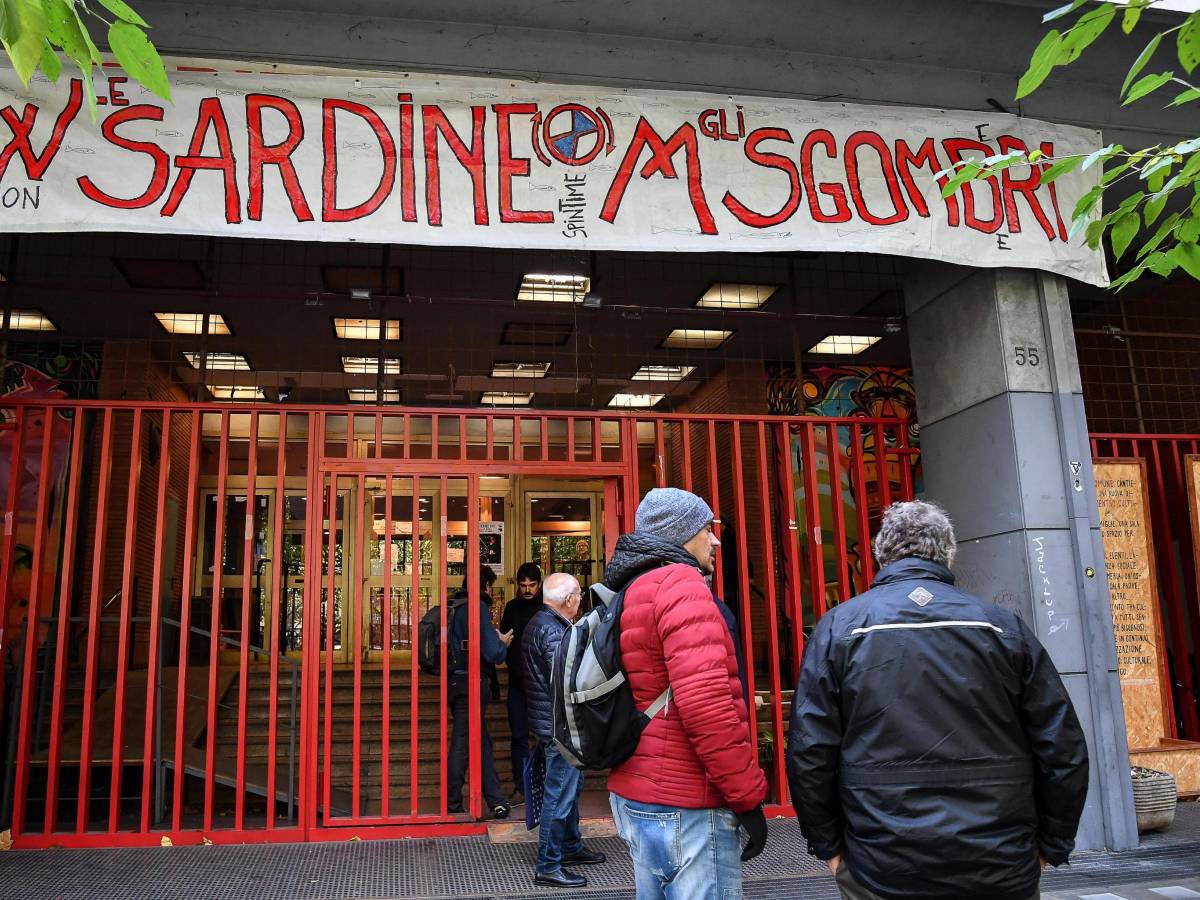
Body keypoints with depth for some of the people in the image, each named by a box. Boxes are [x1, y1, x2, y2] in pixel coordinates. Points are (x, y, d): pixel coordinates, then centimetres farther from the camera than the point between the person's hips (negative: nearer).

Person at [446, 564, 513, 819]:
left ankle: (496, 801, 17)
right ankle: (452, 805, 9)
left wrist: (496, 639, 17)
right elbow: (492, 652, -16)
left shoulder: (455, 606, 12)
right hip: (472, 682, -8)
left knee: (483, 742, 13)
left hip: (457, 681, 8)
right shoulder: (478, 607, -12)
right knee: (462, 743, 0)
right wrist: (503, 643, 5)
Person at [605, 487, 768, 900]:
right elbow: (705, 702, -25)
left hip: (634, 795, 10)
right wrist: (748, 796, -17)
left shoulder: (629, 595, 15)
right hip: (685, 808, -10)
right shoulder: (681, 586, -15)